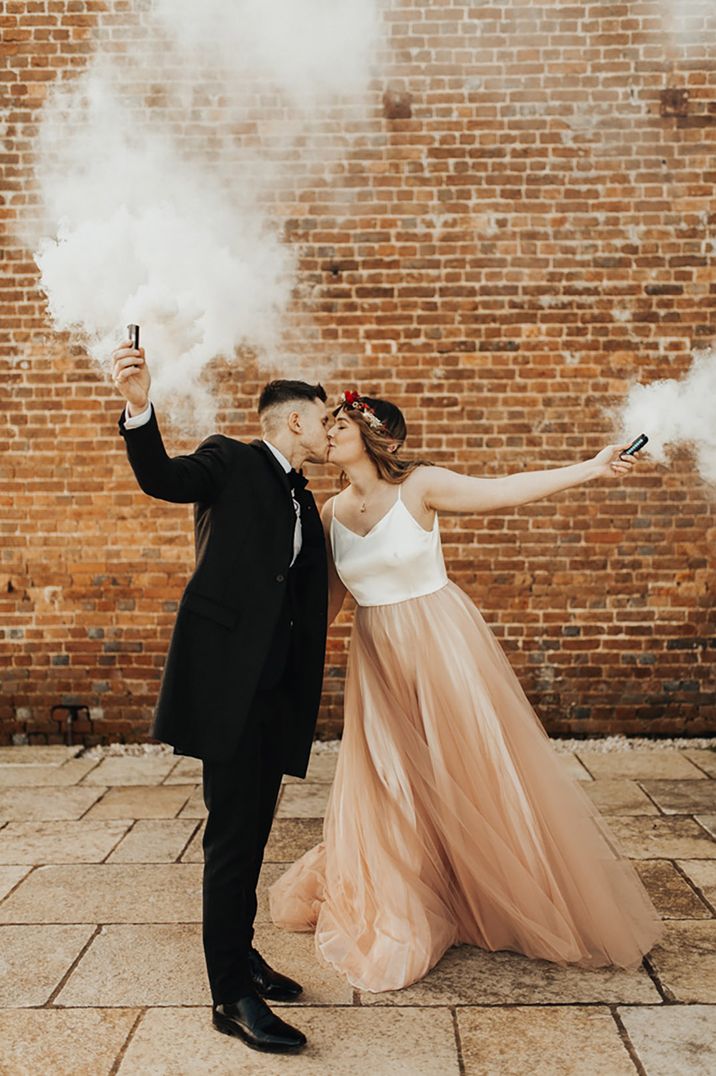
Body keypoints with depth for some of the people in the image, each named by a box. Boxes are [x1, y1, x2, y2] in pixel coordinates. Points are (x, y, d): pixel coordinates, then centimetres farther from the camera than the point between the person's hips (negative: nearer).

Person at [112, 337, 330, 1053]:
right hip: (228, 675, -7)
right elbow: (162, 478, -19)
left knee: (252, 831, 16)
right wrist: (138, 409, -39)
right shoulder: (230, 461, 0)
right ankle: (231, 995, 8)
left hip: (277, 687, 7)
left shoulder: (303, 503, 20)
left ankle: (240, 954, 32)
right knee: (233, 832, -3)